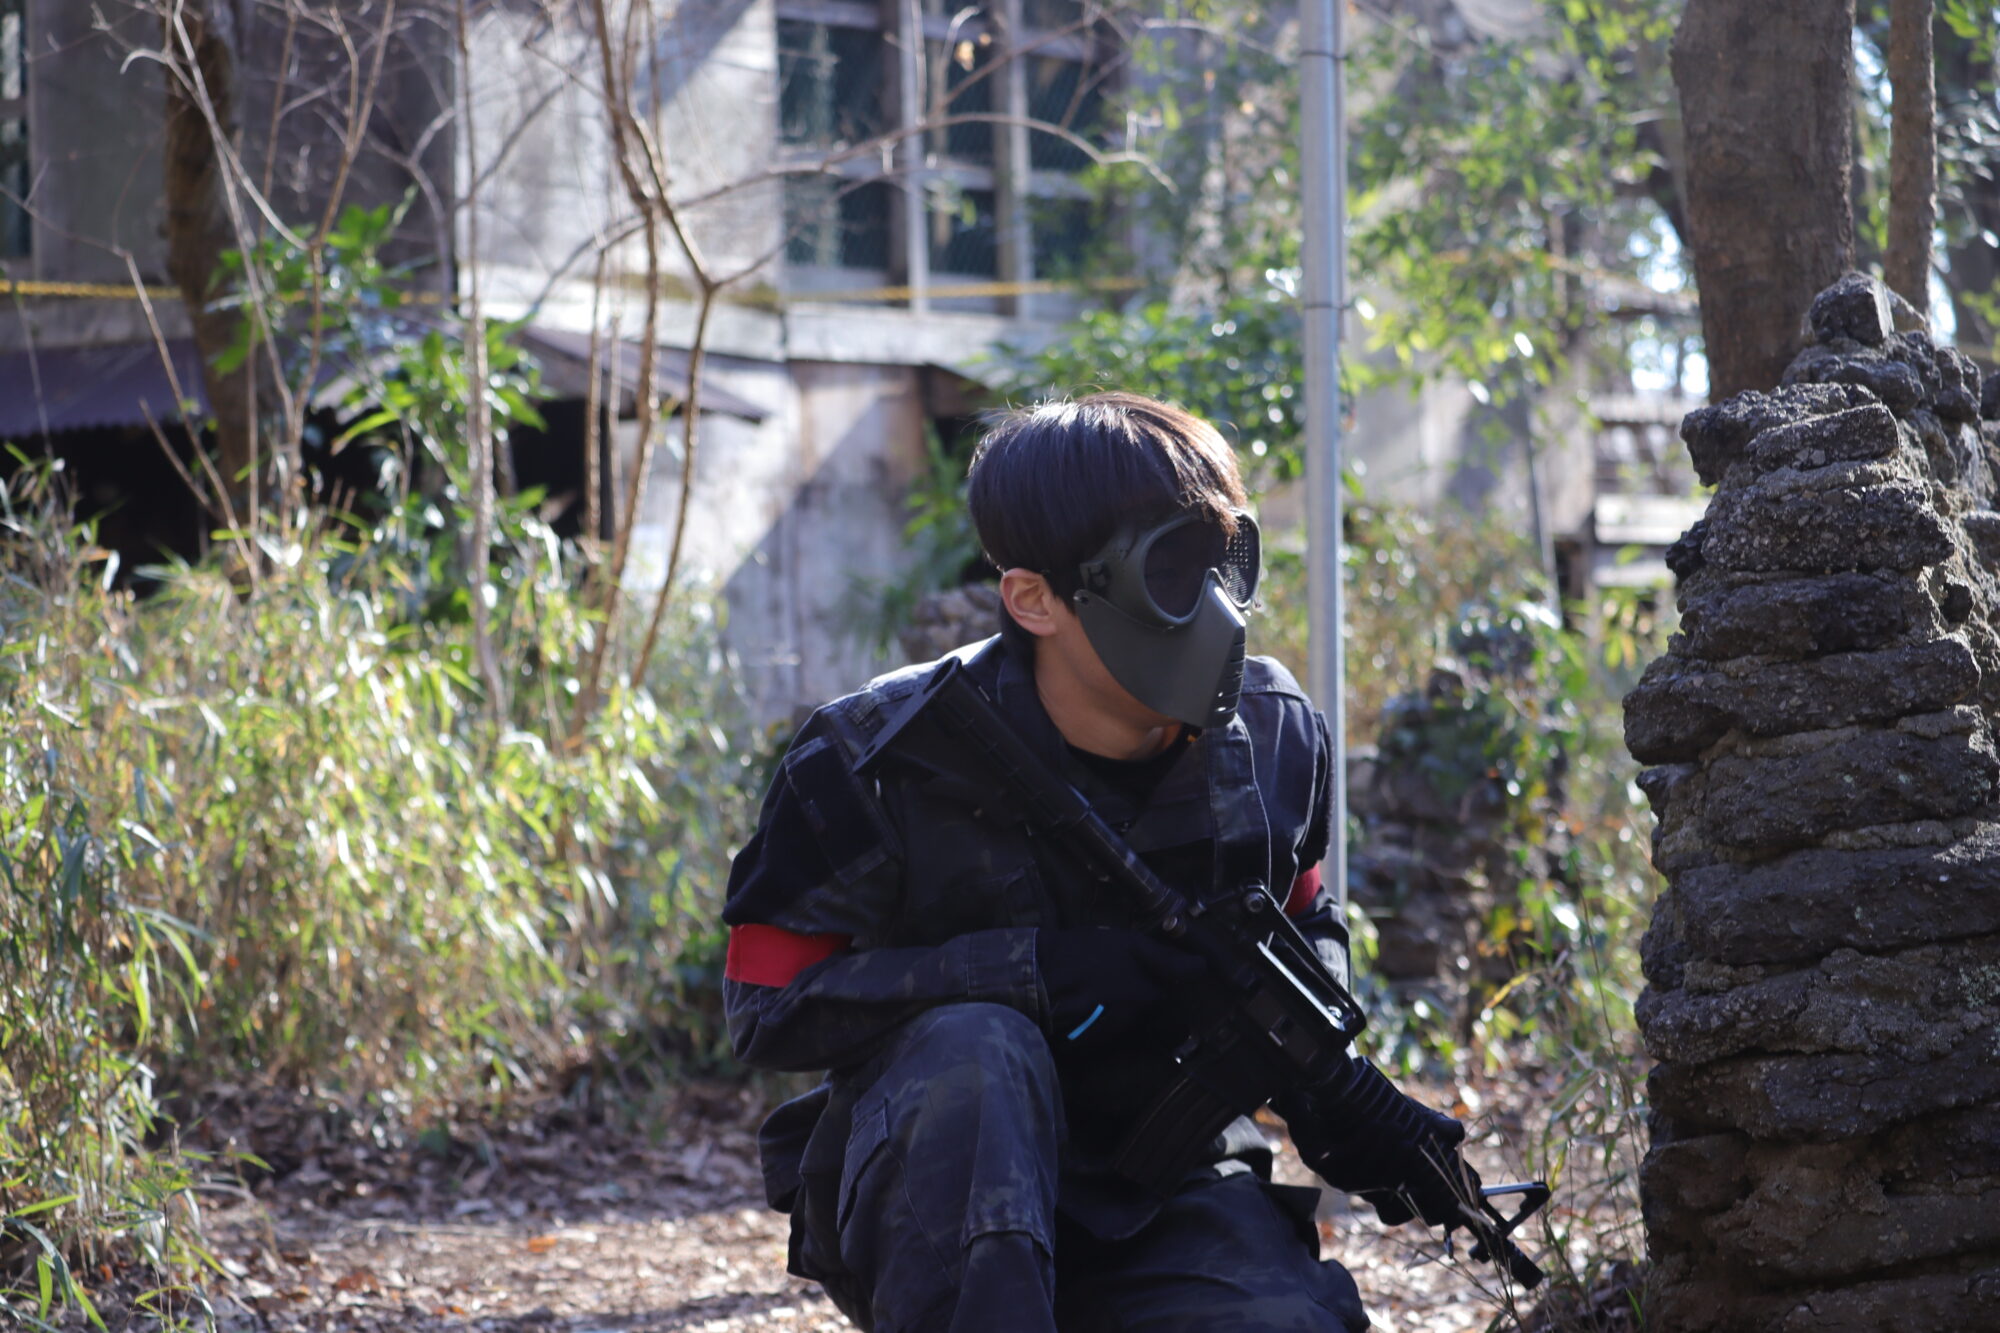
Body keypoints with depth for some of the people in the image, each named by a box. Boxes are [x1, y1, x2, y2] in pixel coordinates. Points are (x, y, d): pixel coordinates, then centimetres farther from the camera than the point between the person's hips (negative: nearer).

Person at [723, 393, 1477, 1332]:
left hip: (1166, 1197, 3)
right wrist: (1039, 973, -27)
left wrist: (1333, 1088, -3)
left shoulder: (1273, 737, -2)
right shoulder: (876, 762, -15)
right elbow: (768, 1010, -17)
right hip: (924, 1202, -3)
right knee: (978, 1047, -35)